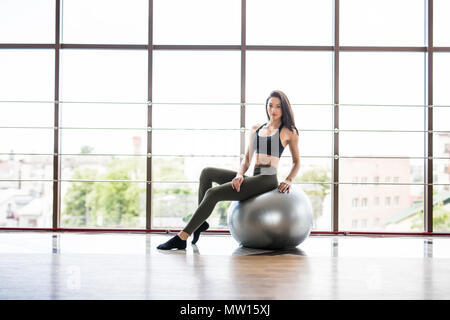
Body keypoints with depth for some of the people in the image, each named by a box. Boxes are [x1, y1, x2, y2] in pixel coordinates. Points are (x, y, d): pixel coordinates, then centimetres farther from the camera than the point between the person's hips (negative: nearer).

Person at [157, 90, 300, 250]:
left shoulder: (288, 131, 3)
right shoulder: (256, 129, 18)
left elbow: (296, 161, 9)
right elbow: (247, 159, 16)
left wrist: (288, 180, -8)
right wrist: (239, 175, -3)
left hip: (266, 180, -7)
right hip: (252, 178, 7)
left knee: (213, 193, -18)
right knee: (207, 172, -3)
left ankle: (181, 238, -17)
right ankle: (200, 222, -2)